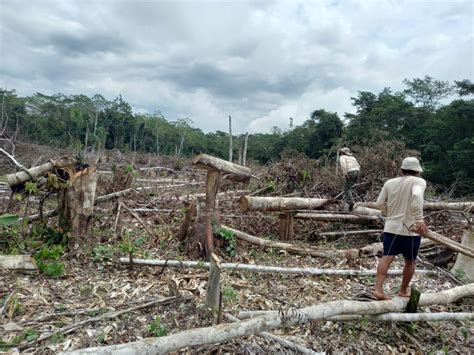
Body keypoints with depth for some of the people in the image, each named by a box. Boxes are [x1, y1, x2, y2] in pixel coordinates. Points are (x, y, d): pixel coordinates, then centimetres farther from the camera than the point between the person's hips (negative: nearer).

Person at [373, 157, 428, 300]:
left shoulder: (390, 183, 9)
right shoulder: (418, 181, -5)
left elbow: (380, 203, 7)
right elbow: (417, 197, -26)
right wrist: (419, 219, -28)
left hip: (391, 227, 3)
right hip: (411, 229, -3)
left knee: (387, 257, -5)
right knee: (410, 261, 15)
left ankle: (378, 289, -18)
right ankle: (404, 291, 26)